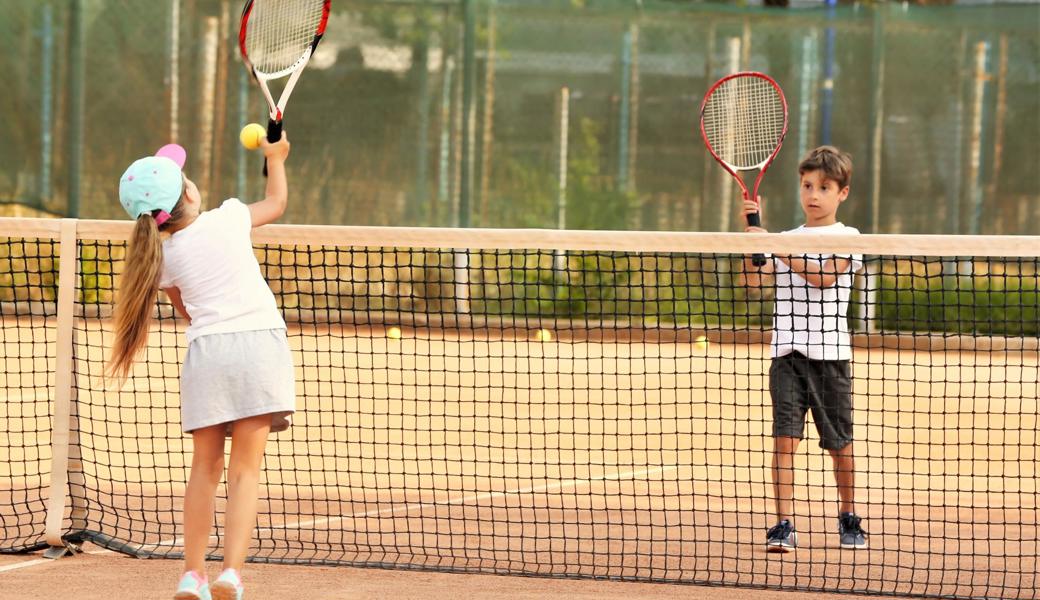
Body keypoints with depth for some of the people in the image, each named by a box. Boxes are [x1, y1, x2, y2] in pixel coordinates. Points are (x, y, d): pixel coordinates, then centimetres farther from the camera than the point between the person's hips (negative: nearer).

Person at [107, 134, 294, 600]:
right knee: (245, 469, -3)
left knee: (205, 466, 14)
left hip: (205, 352, 2)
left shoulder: (164, 256, 9)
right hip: (259, 342, -2)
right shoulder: (228, 218, 4)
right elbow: (277, 203, 26)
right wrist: (275, 158, 42)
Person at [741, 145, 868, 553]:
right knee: (784, 437, -10)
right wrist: (752, 234, -7)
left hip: (830, 354, -2)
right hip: (787, 351, 2)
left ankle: (848, 519, 27)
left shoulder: (847, 238, 1)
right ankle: (784, 526, -11)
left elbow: (824, 276, -16)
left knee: (839, 442, 8)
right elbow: (754, 280, 2)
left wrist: (775, 247, -21)